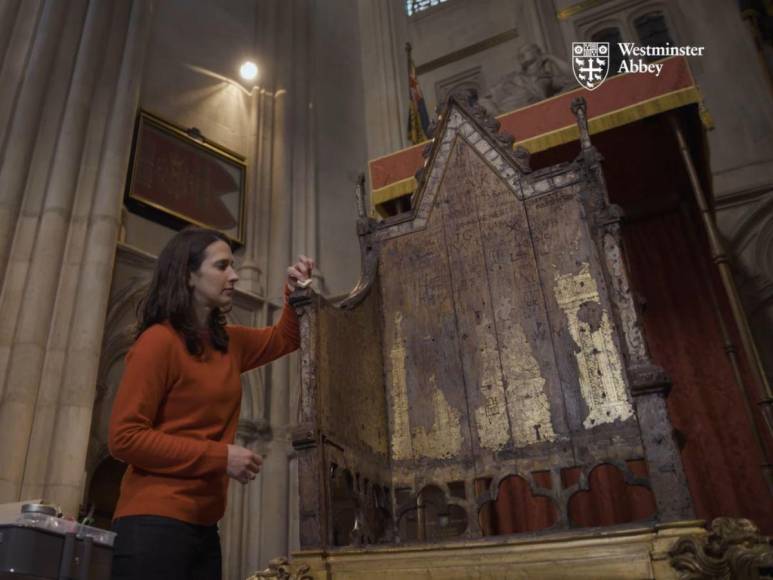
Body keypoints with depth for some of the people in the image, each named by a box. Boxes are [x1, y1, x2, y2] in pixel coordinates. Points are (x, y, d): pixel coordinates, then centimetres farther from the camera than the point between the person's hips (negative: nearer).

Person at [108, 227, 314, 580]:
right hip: (154, 522, -8)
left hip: (202, 525, 8)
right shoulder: (159, 341, -12)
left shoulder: (228, 343, 11)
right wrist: (220, 456, -17)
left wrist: (296, 294, 8)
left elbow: (284, 338, 27)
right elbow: (124, 438, -15)